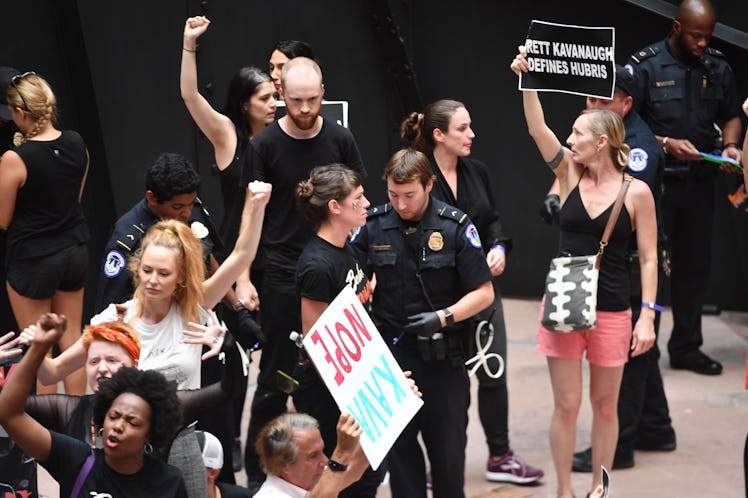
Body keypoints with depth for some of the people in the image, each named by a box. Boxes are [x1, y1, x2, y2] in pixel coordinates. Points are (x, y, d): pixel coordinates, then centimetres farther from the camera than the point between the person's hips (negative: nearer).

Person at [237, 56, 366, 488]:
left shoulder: (340, 140, 2)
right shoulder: (266, 145, -4)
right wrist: (243, 278, -9)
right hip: (283, 278, -2)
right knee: (275, 379, 0)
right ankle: (257, 472, 8)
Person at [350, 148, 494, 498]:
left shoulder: (456, 226, -7)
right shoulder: (373, 225, -1)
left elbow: (484, 293, -5)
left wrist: (443, 317, -19)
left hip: (443, 355, -2)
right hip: (390, 352, 2)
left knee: (448, 444, 7)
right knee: (399, 444, 8)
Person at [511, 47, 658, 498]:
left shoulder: (636, 191, -6)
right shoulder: (570, 175, 1)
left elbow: (648, 258, -5)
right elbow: (537, 128, -11)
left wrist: (647, 316, -10)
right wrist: (527, 79, -22)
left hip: (612, 312, -2)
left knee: (605, 406, 10)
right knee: (566, 406, 5)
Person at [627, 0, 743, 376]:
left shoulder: (718, 67, 4)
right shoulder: (644, 66, -9)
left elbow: (732, 116, 13)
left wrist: (730, 145, -6)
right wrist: (666, 143, -21)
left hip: (699, 180, 4)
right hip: (655, 179, -4)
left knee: (694, 265, 11)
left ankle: (686, 347, 23)